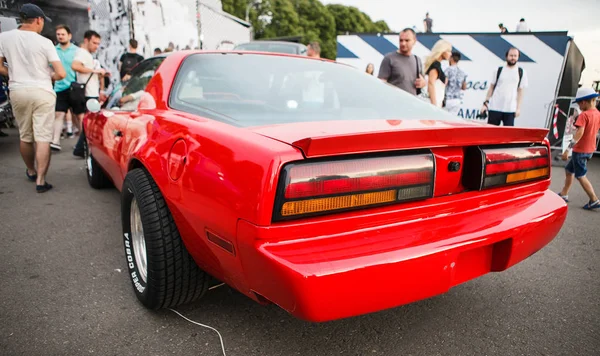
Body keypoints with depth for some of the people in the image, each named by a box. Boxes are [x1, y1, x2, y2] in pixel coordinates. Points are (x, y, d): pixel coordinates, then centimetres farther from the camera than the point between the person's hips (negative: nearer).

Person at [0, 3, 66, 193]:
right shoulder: (44, 42, -6)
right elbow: (61, 73, -10)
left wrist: (16, 76, 18)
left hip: (17, 92, 3)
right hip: (42, 92, -3)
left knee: (25, 137, 17)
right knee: (43, 138, -3)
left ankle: (31, 171, 35)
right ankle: (40, 180, -6)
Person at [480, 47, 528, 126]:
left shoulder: (521, 72, 7)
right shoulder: (499, 70, 6)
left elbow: (520, 91, 6)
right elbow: (491, 88, 8)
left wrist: (518, 108, 0)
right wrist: (486, 103, 1)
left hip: (510, 109, 0)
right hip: (494, 108, 0)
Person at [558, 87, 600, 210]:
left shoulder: (584, 115, -19)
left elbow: (579, 133, -29)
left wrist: (567, 149, -31)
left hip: (580, 150, -9)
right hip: (590, 149, 9)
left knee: (581, 176, 1)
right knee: (569, 170, 20)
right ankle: (564, 194, 27)